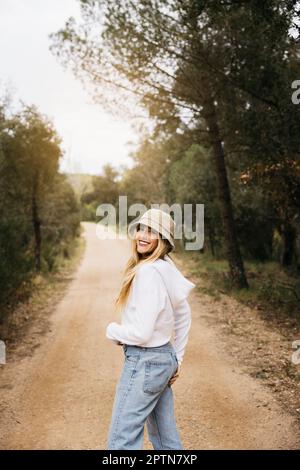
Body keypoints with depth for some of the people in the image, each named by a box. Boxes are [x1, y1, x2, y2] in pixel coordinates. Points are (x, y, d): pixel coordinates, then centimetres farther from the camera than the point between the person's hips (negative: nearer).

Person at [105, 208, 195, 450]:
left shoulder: (148, 272, -22)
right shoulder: (168, 269, 6)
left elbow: (141, 332, -24)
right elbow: (184, 317, 15)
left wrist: (112, 330, -5)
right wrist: (177, 360, 21)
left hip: (144, 362, -9)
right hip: (165, 357, 9)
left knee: (122, 439, 1)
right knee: (166, 436, 20)